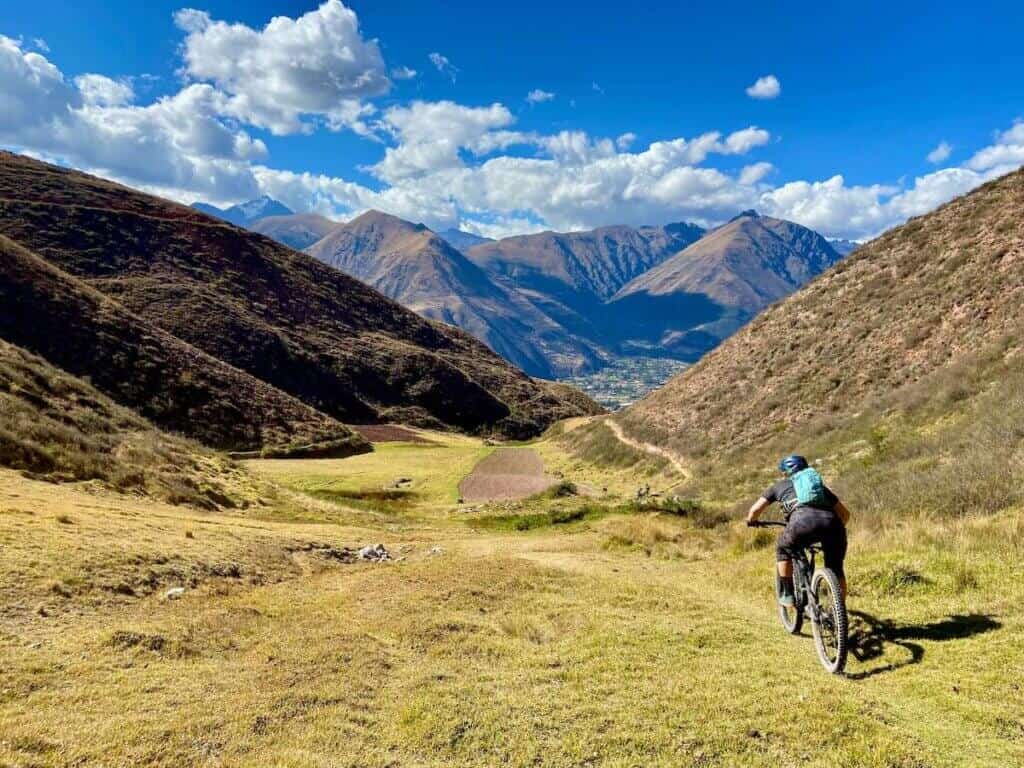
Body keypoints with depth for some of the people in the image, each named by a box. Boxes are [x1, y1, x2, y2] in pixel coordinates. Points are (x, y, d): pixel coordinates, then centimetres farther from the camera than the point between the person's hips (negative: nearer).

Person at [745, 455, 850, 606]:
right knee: (836, 569, 23)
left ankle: (787, 594, 23)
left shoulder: (780, 485, 31)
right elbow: (845, 513, 37)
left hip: (803, 521, -3)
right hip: (831, 521, 3)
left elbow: (756, 509, 23)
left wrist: (751, 521, 45)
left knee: (783, 550, 27)